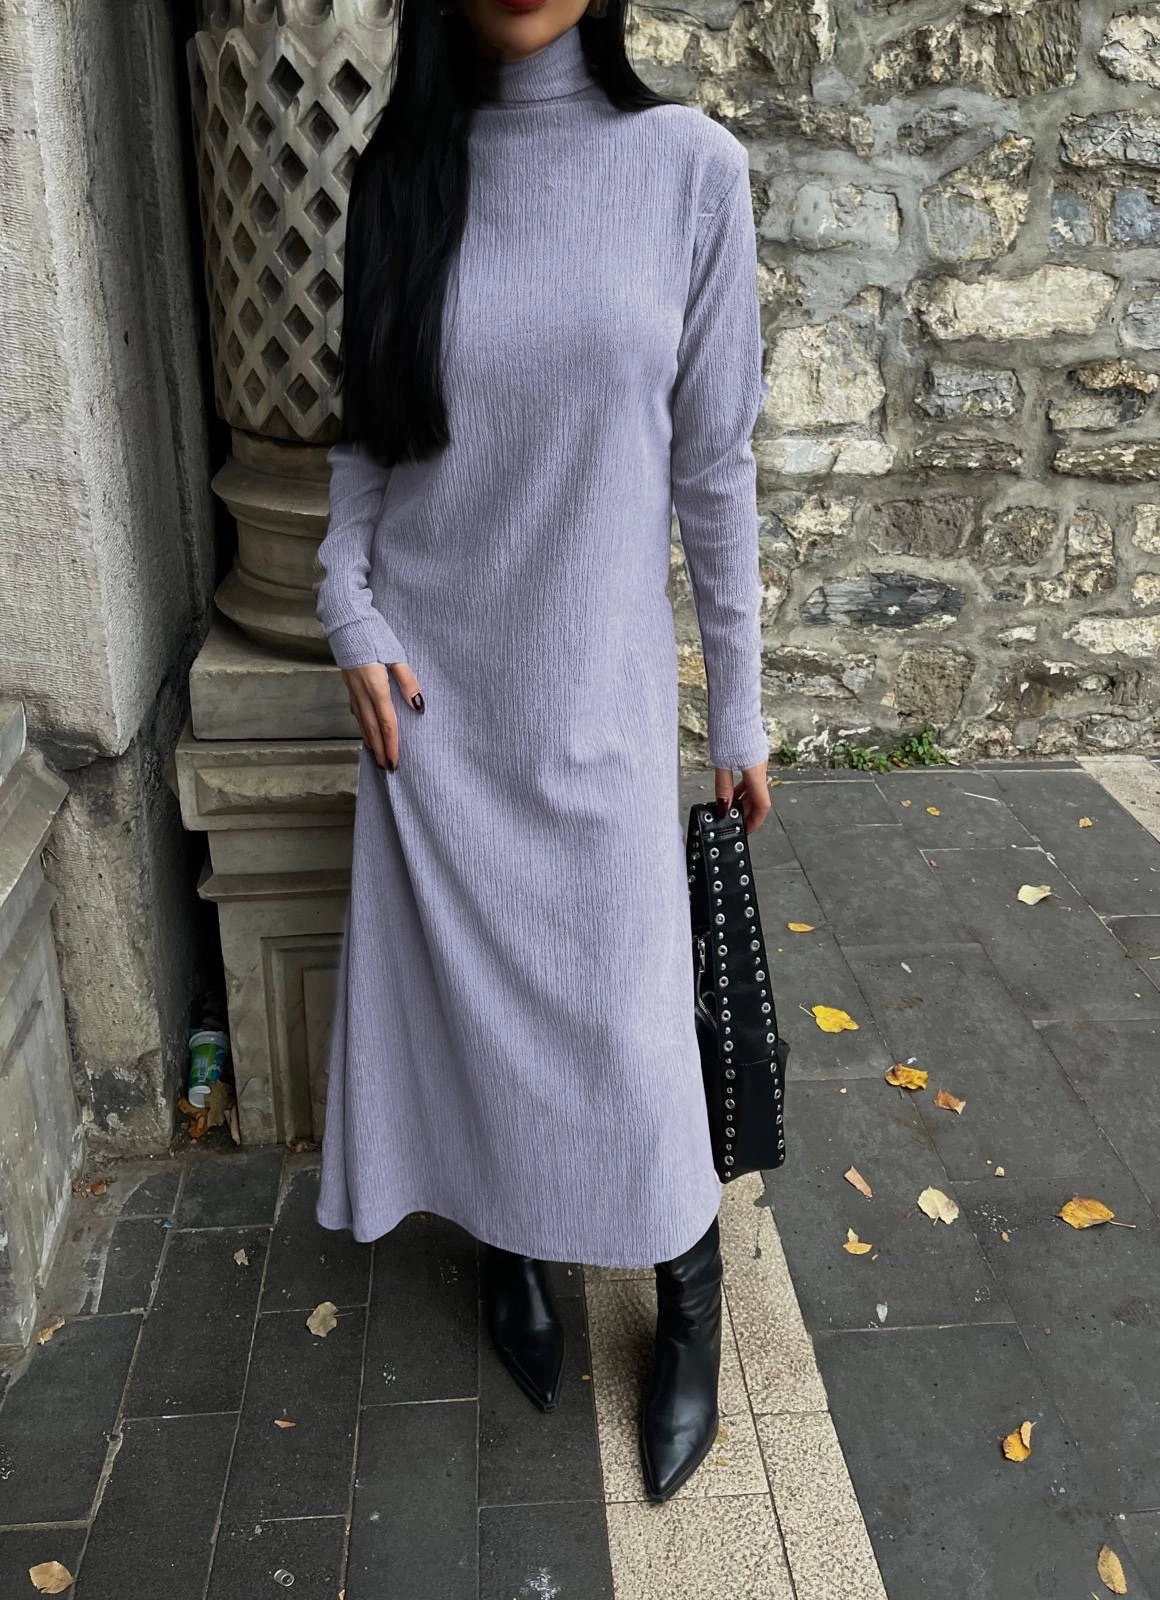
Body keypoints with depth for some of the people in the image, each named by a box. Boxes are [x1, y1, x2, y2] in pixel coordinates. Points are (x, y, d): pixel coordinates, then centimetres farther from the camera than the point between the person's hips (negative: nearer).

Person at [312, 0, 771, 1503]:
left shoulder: (687, 165, -6)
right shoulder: (402, 173, 2)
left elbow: (716, 463, -3)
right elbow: (364, 430, 10)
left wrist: (738, 703, 0)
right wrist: (350, 607, -4)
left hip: (597, 685, -2)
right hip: (429, 682, 3)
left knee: (627, 1032, 2)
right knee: (456, 987, 13)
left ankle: (690, 1314, 29)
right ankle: (507, 1246, 40)